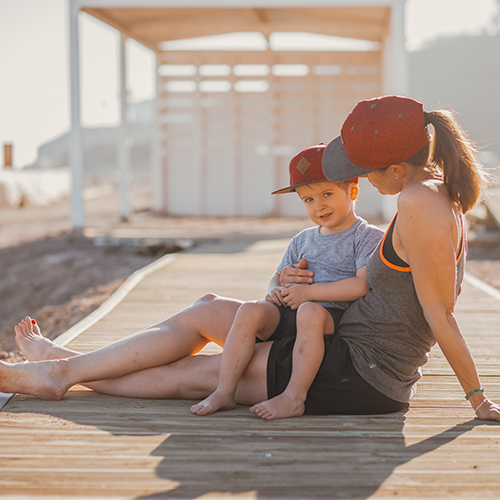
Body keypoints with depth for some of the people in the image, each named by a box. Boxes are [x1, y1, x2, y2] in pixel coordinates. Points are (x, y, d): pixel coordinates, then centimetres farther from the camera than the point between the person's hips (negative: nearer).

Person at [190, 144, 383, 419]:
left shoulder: (369, 237, 1)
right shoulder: (303, 240, 22)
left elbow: (364, 285, -13)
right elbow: (278, 276, 30)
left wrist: (308, 292, -14)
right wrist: (275, 290, 2)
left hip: (336, 317, -6)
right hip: (288, 315, 6)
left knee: (310, 312, -38)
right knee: (250, 310, -21)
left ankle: (294, 397, -36)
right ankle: (225, 391, -21)